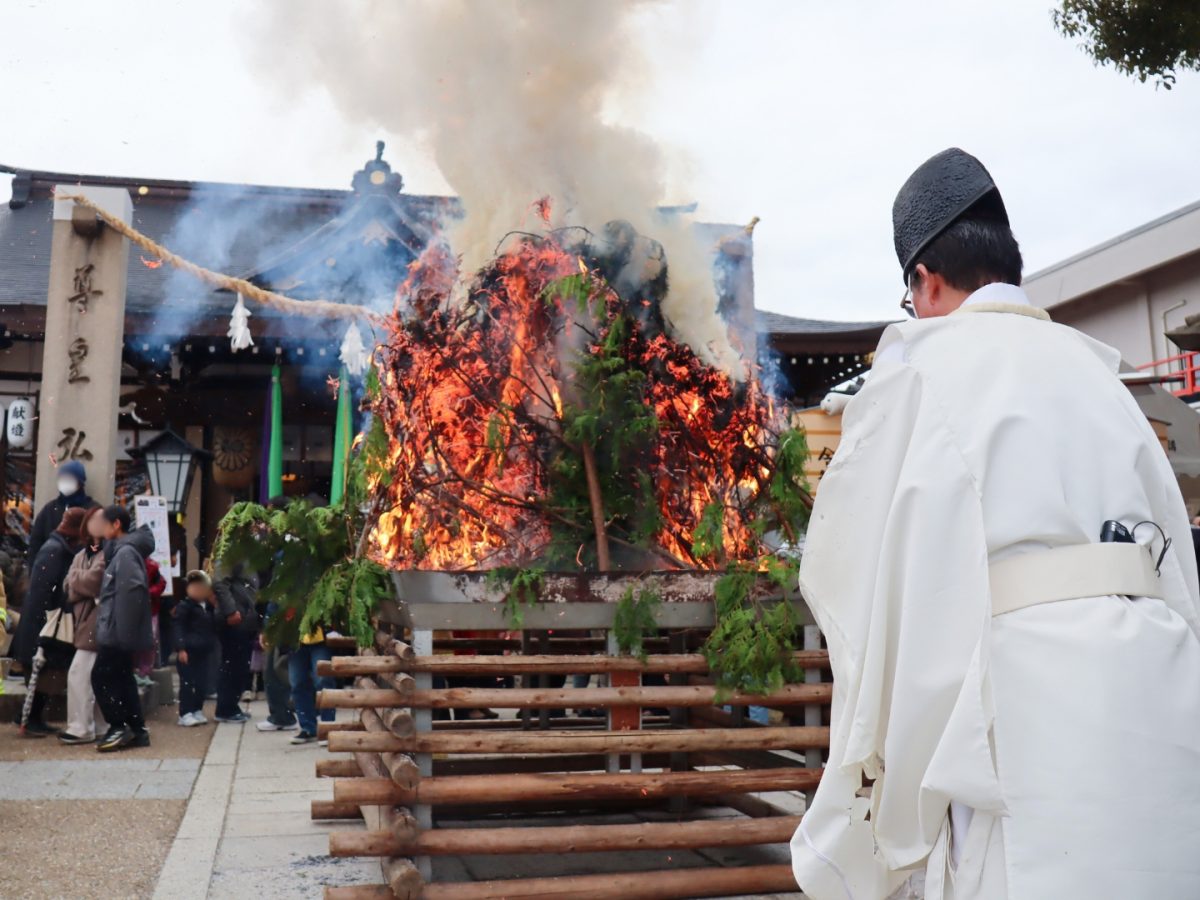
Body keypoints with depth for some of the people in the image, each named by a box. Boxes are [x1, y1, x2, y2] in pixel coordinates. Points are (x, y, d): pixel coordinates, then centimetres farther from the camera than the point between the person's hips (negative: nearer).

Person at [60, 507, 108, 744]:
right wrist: (83, 582, -13)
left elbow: (93, 581, -18)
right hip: (86, 623, 8)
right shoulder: (82, 554, 16)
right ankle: (101, 726, 18)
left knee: (79, 674, -8)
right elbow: (70, 586, 6)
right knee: (96, 677, 12)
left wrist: (76, 577, -1)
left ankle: (81, 728, -2)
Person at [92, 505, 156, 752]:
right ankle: (137, 729, 14)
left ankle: (120, 728, 1)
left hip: (119, 631, -9)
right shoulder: (121, 550, 16)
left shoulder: (125, 552, -15)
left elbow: (132, 591, -24)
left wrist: (123, 631, -24)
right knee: (122, 678, 11)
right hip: (119, 631, 9)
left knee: (101, 677, -4)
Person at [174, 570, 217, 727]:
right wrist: (181, 648, -22)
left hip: (203, 652, 7)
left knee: (201, 683, 10)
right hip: (188, 651, -7)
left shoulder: (208, 607, 13)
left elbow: (213, 627, 21)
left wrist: (214, 607, 7)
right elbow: (178, 628, -15)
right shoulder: (184, 606, -9)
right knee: (187, 683, -5)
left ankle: (198, 711, 18)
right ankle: (185, 714, -2)